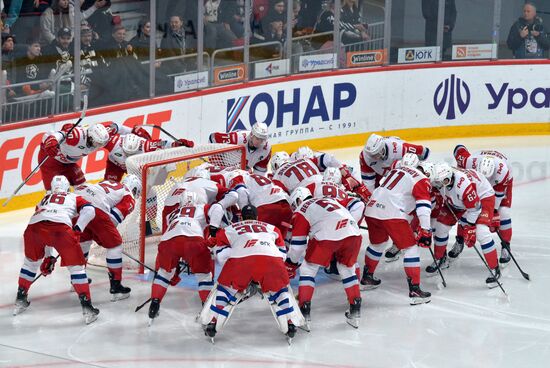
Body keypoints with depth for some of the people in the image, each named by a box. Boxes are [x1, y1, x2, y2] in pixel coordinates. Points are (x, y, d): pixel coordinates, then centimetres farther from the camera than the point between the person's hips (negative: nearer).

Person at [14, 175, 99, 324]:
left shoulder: (44, 199, 42)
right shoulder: (74, 198, 32)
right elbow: (89, 210, 11)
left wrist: (47, 256, 50)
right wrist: (77, 229, 11)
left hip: (34, 226, 4)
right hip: (61, 226, -4)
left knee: (31, 261, 30)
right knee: (76, 265, 8)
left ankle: (20, 300, 35)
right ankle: (87, 306, 0)